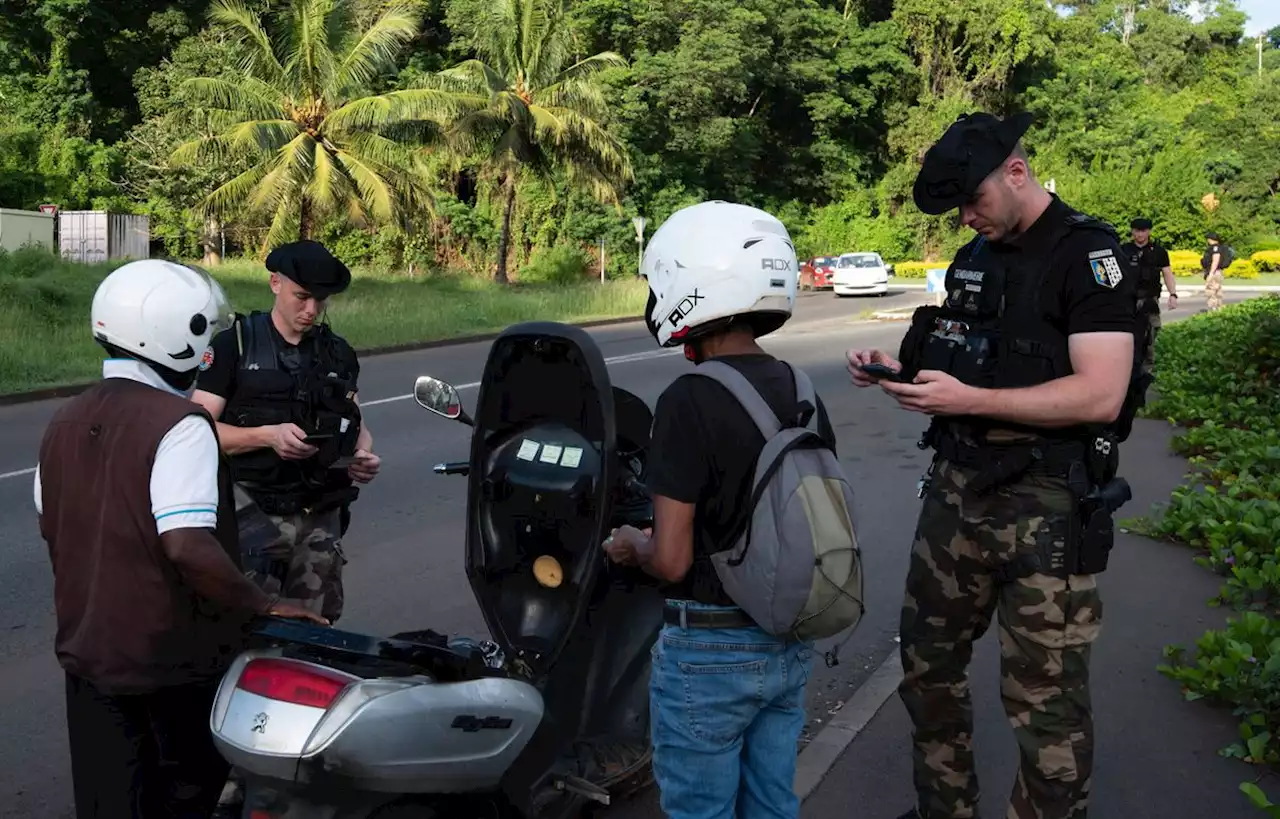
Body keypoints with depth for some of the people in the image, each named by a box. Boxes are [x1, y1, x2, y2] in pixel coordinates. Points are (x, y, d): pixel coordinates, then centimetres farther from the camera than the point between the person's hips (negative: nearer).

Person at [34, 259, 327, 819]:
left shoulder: (65, 423, 4)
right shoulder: (179, 424, -21)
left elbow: (52, 527, 14)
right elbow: (189, 547, -30)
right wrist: (264, 607, -19)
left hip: (87, 648, 7)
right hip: (174, 654, -6)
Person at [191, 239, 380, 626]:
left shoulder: (339, 353, 13)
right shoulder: (234, 345, -2)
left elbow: (356, 423, 19)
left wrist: (363, 456, -3)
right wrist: (267, 435, -22)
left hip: (321, 520, 4)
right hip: (253, 517, -4)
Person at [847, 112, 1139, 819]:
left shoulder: (1088, 252, -11)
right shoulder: (975, 256, 13)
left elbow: (1100, 395, -20)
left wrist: (967, 399, -24)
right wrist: (901, 373, 1)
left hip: (1047, 511, -8)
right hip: (957, 489, 8)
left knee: (1047, 708, -2)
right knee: (926, 666, 17)